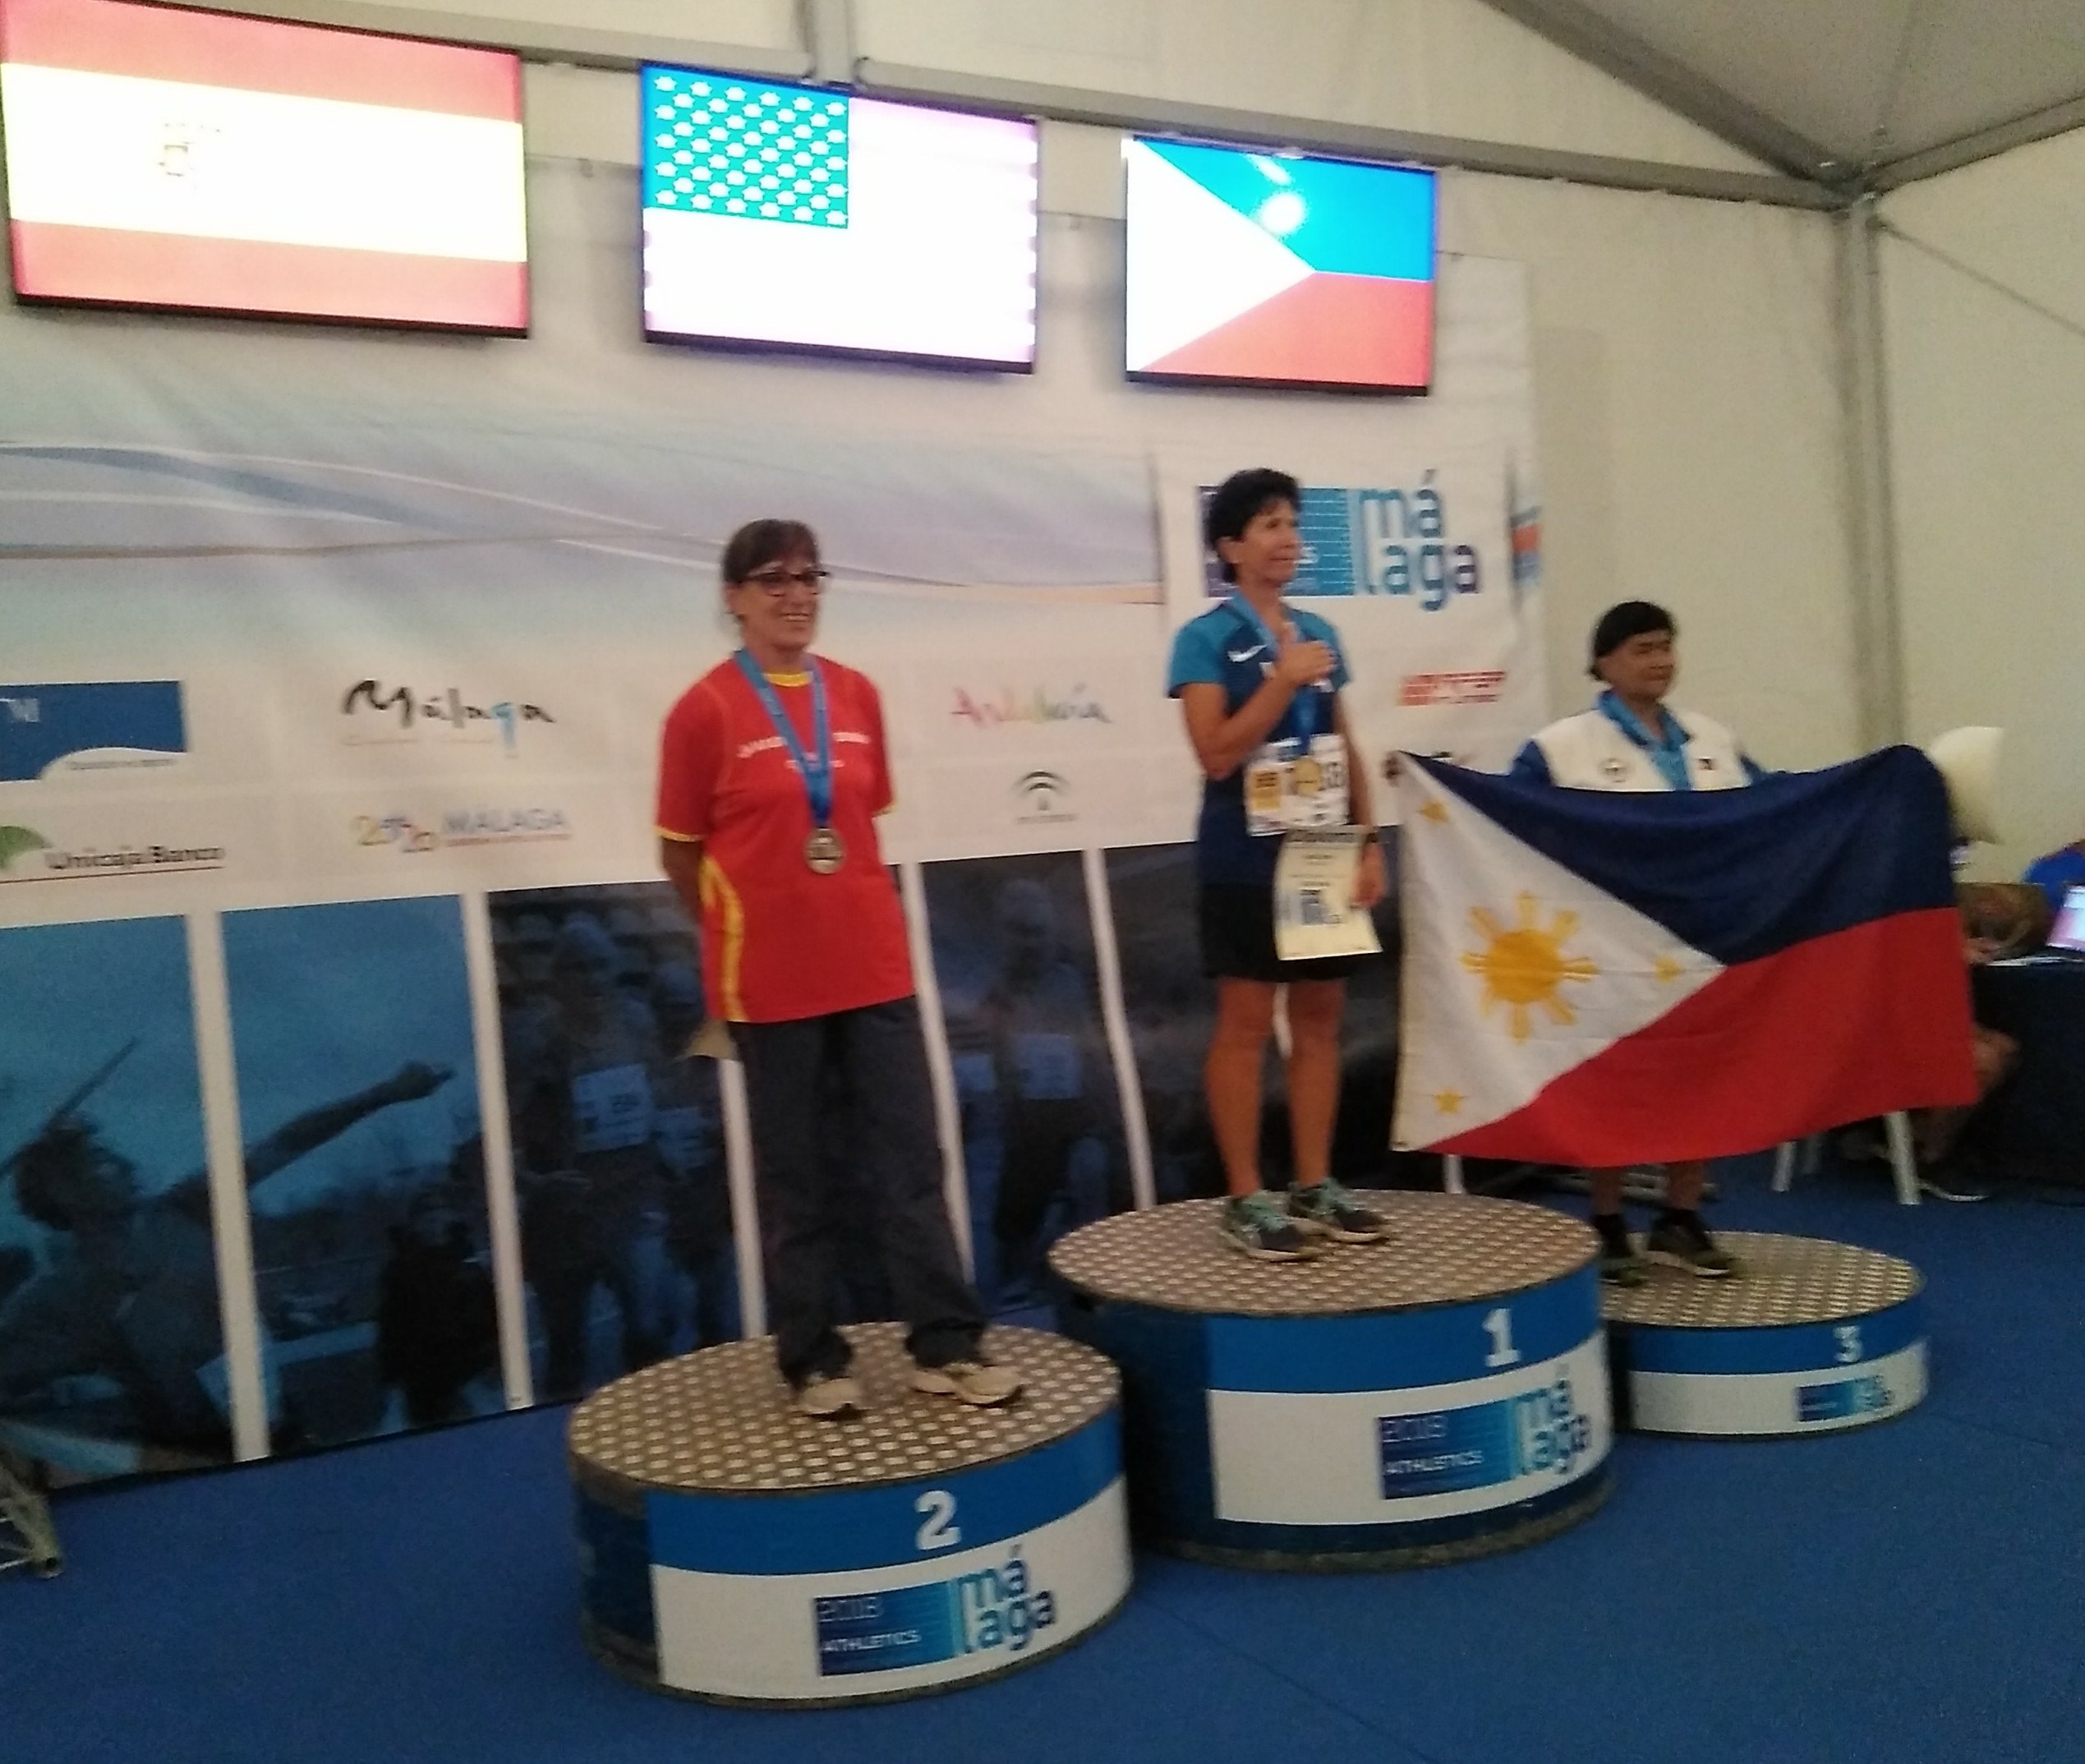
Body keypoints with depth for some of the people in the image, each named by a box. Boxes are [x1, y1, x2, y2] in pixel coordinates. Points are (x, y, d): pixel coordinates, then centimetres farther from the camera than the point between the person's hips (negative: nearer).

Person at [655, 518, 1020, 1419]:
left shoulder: (856, 695, 6)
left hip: (874, 965, 4)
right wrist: (750, 933, 9)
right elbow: (681, 852, -1)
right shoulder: (706, 708, -8)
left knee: (910, 1158, 6)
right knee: (794, 1176, 7)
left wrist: (849, 915, 12)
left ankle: (946, 1344, 14)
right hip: (770, 980, -4)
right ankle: (811, 1360, 19)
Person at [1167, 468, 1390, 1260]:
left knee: (1319, 1017, 9)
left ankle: (1315, 1186, 19)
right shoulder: (1206, 639, -6)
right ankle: (1246, 1197, 8)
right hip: (1246, 860, -6)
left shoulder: (1317, 632, 12)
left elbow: (1345, 747, 14)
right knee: (1245, 1023, -1)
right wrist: (1283, 679, -17)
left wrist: (1369, 841, 8)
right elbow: (1217, 753, -15)